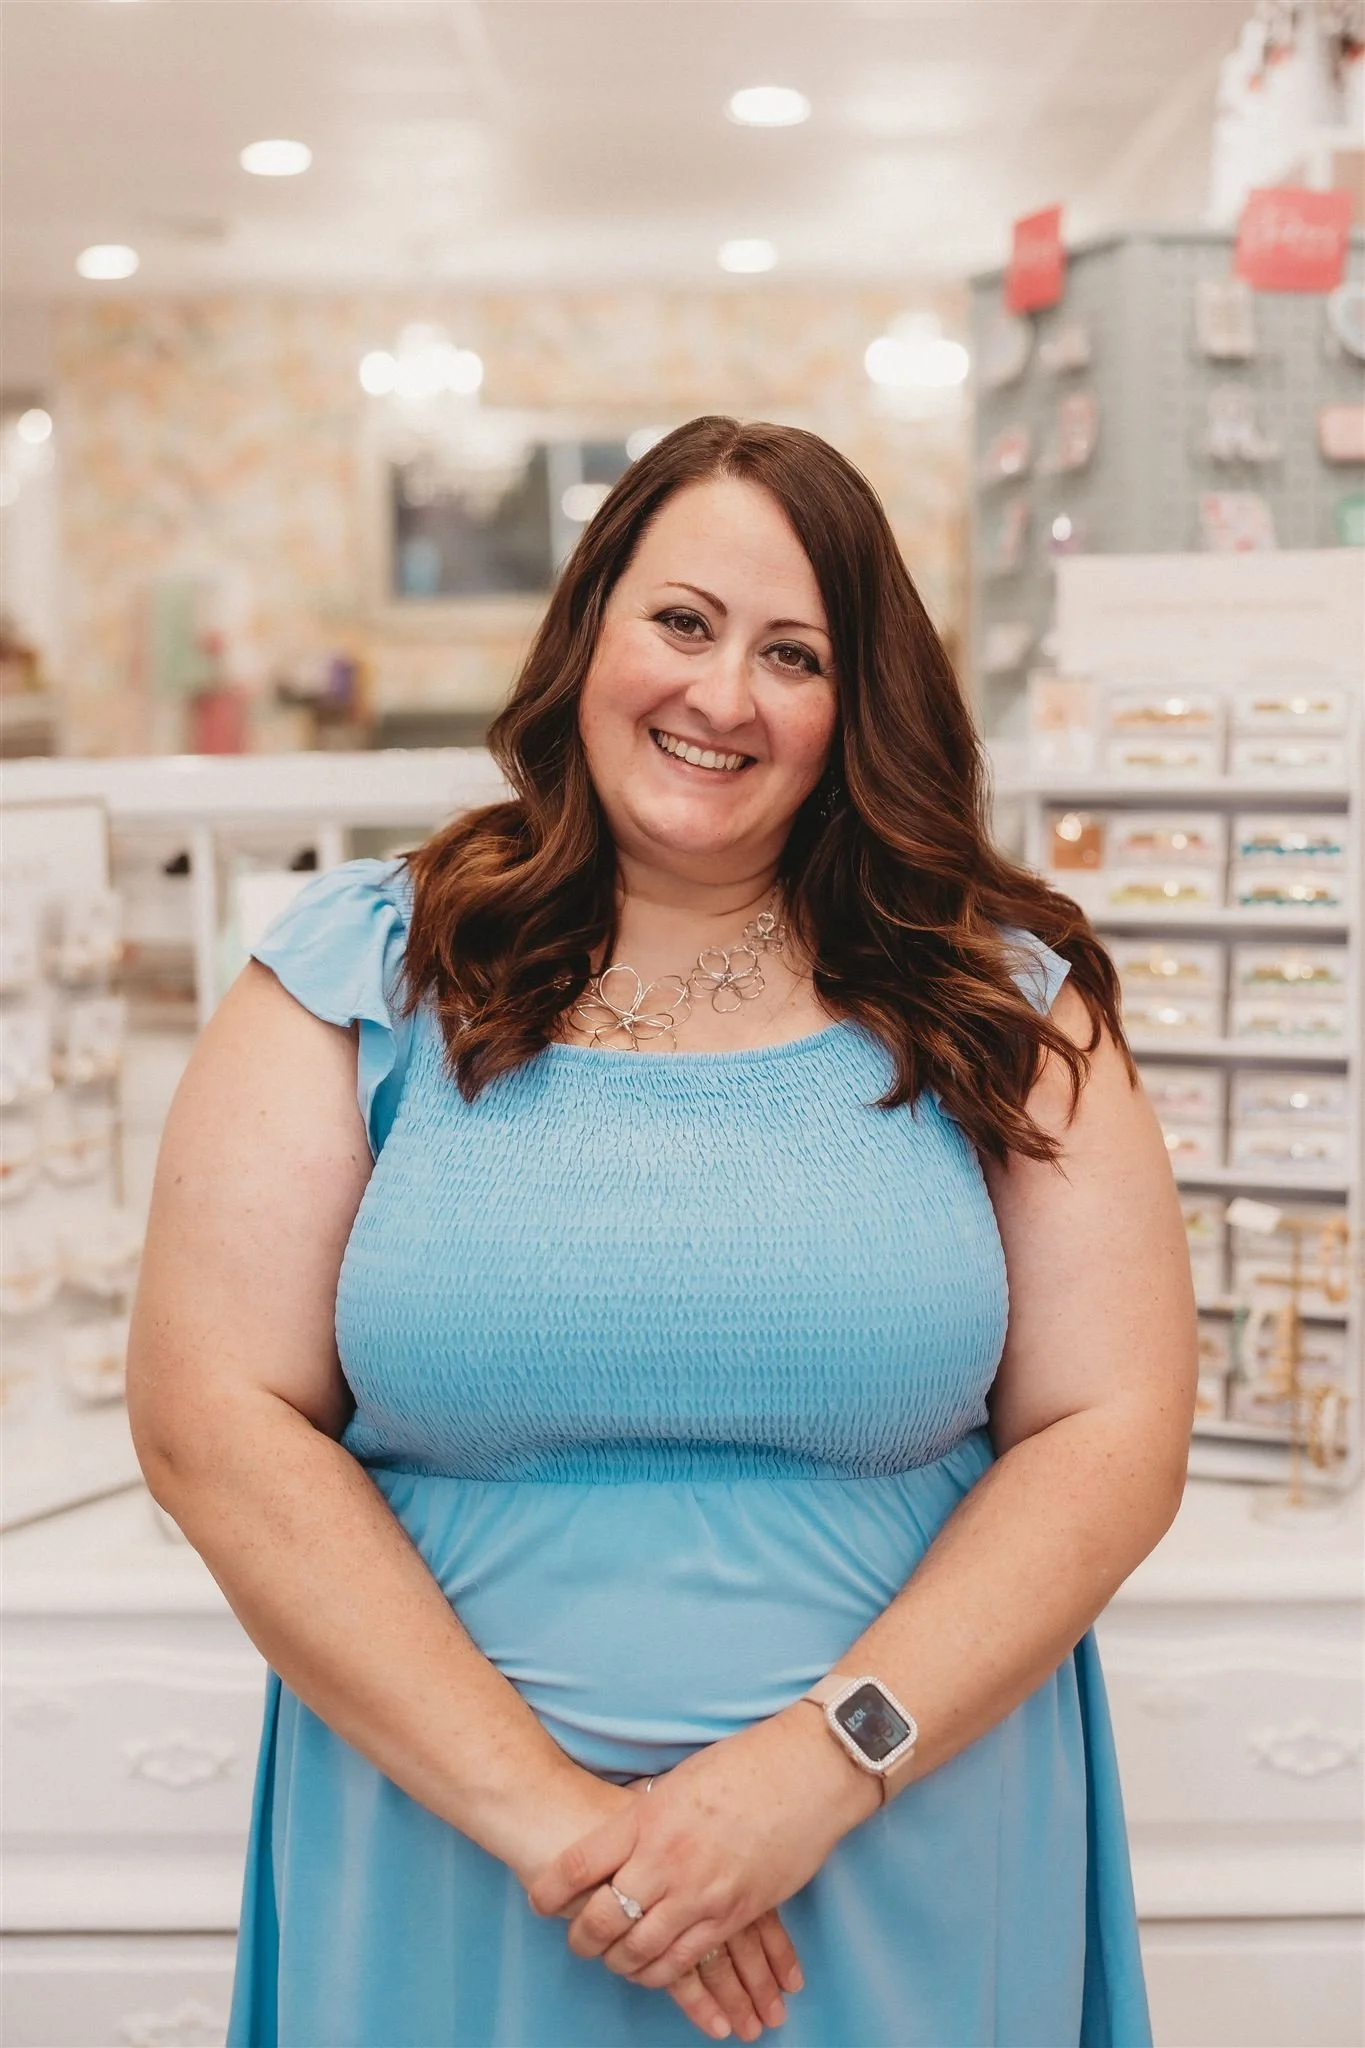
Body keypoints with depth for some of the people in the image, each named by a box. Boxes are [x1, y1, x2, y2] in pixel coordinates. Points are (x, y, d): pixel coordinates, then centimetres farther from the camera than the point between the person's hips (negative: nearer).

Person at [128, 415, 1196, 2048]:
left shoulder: (999, 1004, -1)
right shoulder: (361, 970, -3)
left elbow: (1111, 1434, -5)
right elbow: (213, 1418, -8)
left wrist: (824, 1765, -17)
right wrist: (537, 1802, -14)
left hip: (902, 1882, 1)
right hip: (449, 1875, 0)